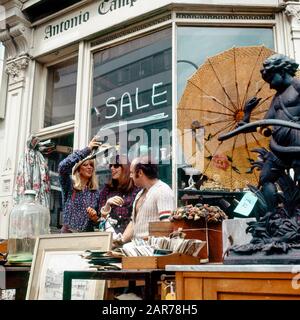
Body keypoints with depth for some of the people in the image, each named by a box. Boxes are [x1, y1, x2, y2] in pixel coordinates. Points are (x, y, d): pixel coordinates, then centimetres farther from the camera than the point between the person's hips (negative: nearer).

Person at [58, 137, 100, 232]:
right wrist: (87, 150, -19)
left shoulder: (95, 192, 8)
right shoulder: (69, 185, -1)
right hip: (68, 232, -3)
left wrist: (94, 217, -10)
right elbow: (62, 166, -20)